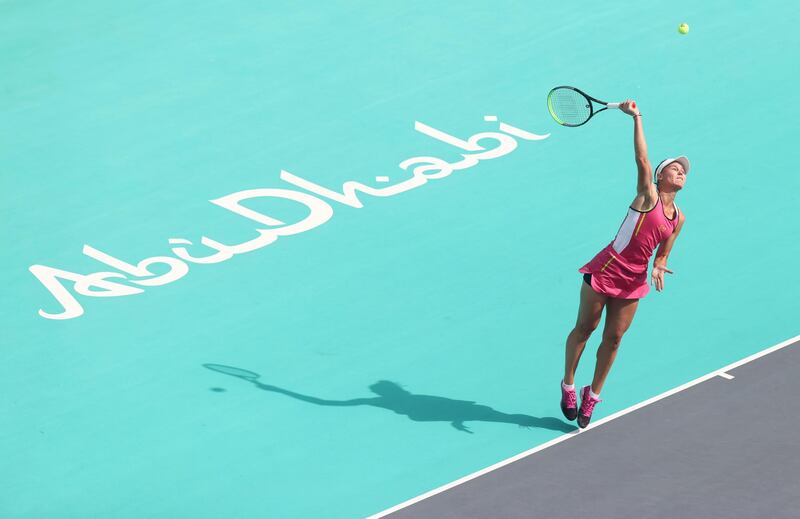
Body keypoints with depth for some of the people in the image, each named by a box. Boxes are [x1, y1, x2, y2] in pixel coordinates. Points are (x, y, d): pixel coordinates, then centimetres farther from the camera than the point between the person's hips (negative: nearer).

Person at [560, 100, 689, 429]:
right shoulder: (648, 195, -10)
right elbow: (642, 160, -24)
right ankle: (568, 385, 24)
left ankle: (592, 395, 24)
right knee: (584, 328, 7)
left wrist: (658, 267, -7)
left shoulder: (678, 218, 8)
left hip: (633, 282, 5)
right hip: (606, 271, -5)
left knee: (613, 338, 9)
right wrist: (636, 118, -32)